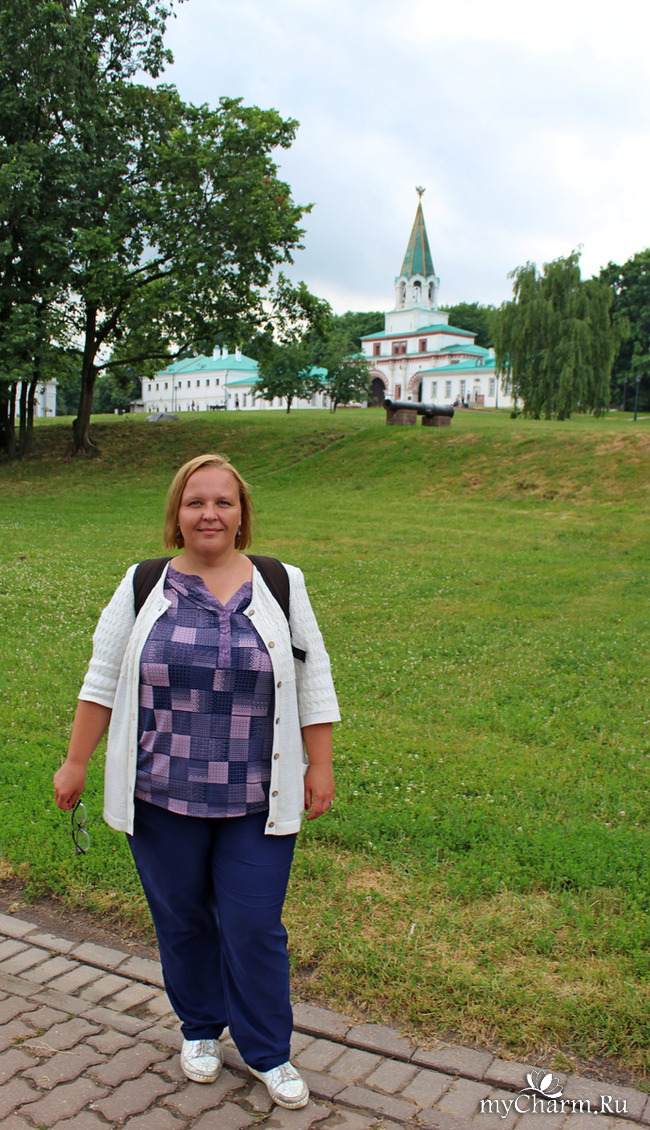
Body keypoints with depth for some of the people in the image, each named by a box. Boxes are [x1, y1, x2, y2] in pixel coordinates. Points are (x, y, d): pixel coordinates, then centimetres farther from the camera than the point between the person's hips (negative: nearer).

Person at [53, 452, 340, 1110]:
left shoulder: (281, 585, 0)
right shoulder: (143, 587, 0)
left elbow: (312, 680, 2)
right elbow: (103, 679, 3)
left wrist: (320, 765, 0)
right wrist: (75, 763, 1)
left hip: (256, 802, -1)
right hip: (162, 796, 1)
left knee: (255, 926, 5)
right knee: (181, 920, 14)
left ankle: (266, 1051, 26)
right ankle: (200, 1028, 37)